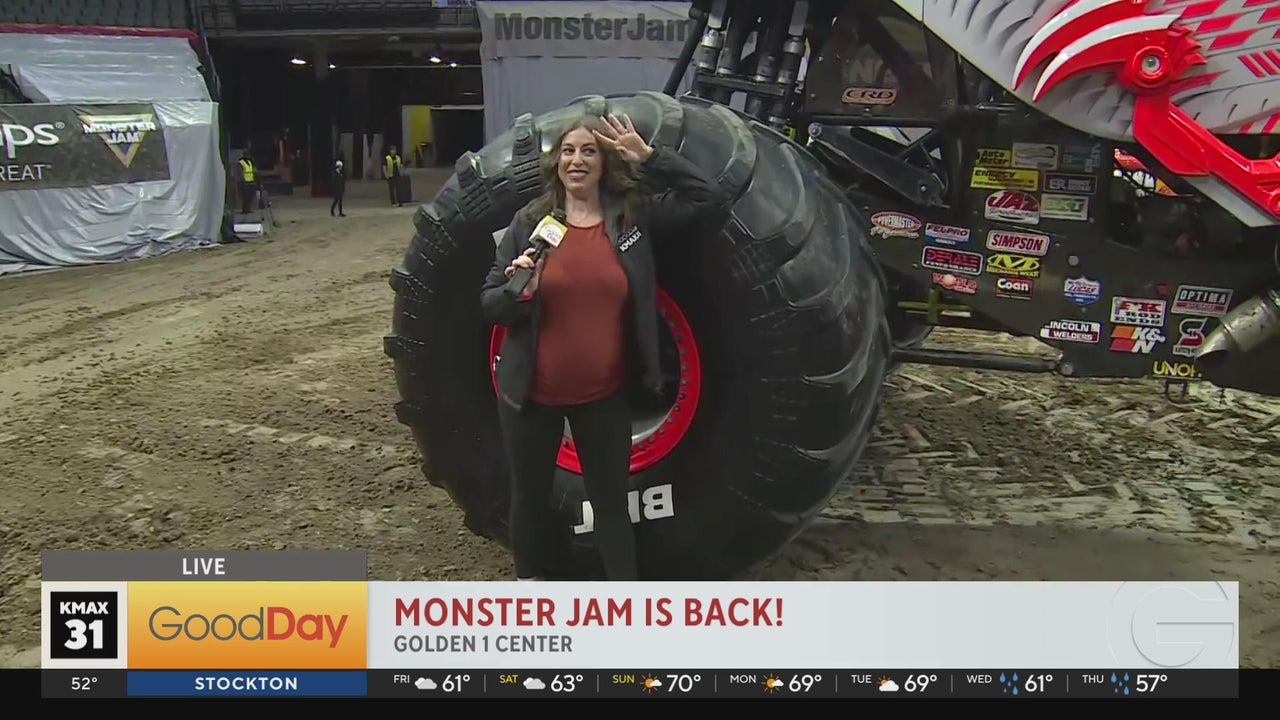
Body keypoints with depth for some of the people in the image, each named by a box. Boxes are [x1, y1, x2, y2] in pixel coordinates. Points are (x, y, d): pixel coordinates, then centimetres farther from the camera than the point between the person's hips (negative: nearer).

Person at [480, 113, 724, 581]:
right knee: (530, 495, 16)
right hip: (533, 392, 0)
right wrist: (519, 290, -25)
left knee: (611, 501, 11)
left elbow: (705, 197, -7)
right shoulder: (530, 222, -4)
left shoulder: (634, 215, -2)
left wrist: (647, 155, -13)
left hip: (603, 394, 0)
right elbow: (490, 304, -2)